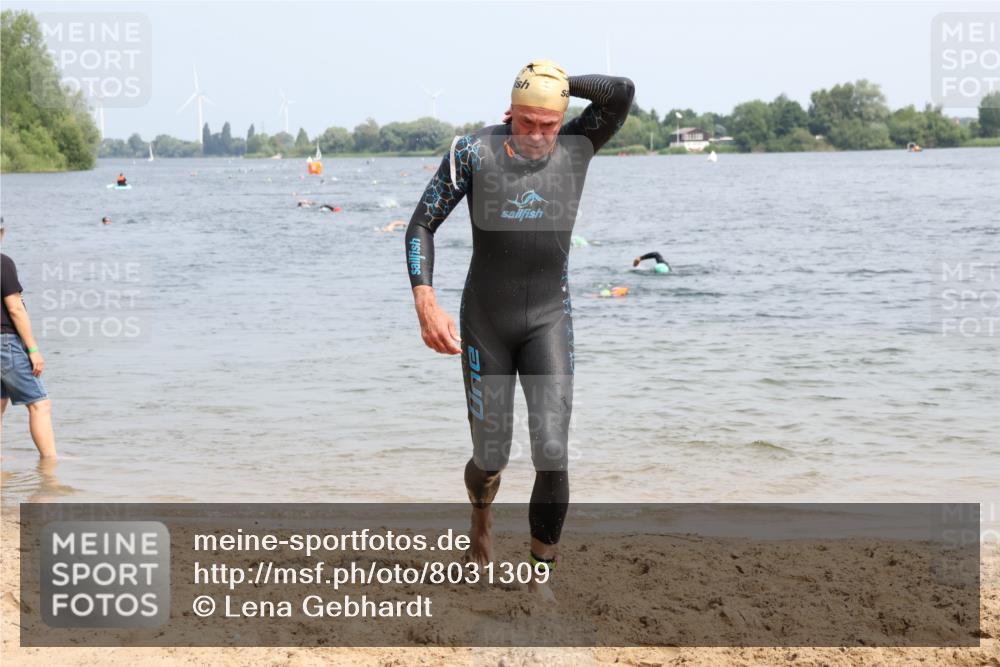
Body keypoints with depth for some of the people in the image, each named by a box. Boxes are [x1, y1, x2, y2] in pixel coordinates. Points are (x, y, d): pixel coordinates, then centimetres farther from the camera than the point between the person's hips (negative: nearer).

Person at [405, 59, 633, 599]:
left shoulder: (577, 146, -6)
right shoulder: (473, 151, -10)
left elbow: (622, 92, -22)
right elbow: (421, 225, -7)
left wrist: (560, 84, -8)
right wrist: (425, 303, -18)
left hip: (549, 321, 0)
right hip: (484, 323, 0)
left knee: (552, 452, -16)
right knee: (491, 458, 6)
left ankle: (539, 577, -2)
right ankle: (481, 514, 44)